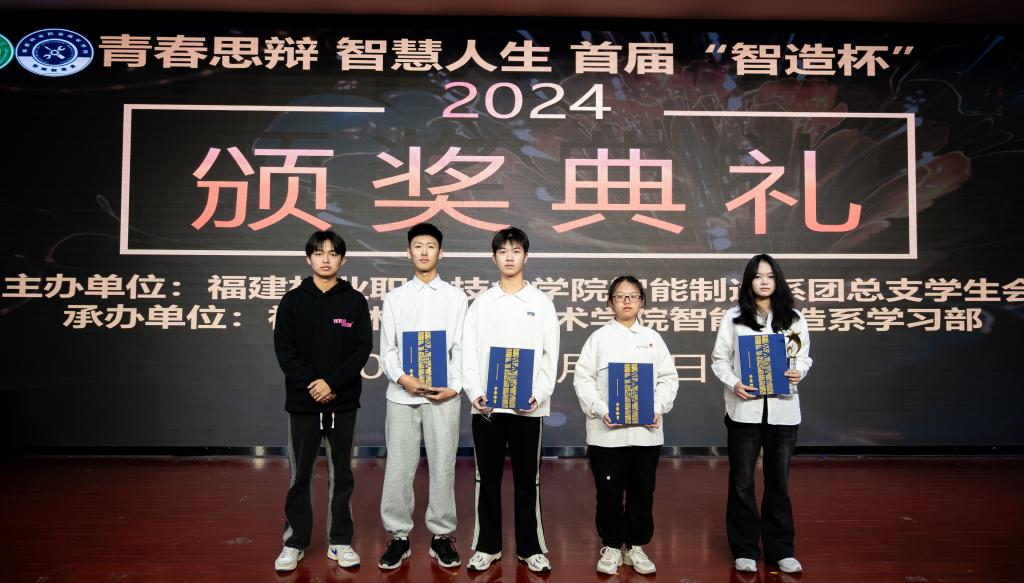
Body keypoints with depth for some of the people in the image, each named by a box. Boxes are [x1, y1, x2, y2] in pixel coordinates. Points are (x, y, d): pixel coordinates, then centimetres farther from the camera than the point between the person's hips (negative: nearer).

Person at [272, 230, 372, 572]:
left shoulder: (355, 301, 2)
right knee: (300, 475, 8)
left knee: (341, 474, 9)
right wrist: (311, 384, -13)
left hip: (343, 402, 0)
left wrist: (332, 382, -15)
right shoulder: (293, 301, 3)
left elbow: (363, 349, -4)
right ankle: (295, 542, 21)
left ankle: (340, 541, 20)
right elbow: (283, 349, -2)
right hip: (302, 402, 0)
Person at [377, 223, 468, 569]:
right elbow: (386, 349, 5)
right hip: (402, 395, 1)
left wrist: (454, 386, -9)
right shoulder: (394, 298, 9)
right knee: (398, 468, 4)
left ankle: (441, 536, 18)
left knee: (442, 467, 5)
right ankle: (399, 536, 17)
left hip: (443, 396, 0)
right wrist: (402, 378, -12)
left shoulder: (456, 297, 6)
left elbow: (461, 348, 3)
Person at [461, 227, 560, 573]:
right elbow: (468, 353, 3)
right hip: (486, 406, 1)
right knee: (488, 479, 9)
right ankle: (487, 545, 22)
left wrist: (539, 395, -13)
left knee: (527, 480, 8)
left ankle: (530, 547, 20)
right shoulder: (481, 302, 6)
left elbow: (550, 356, 0)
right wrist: (474, 393, -10)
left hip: (528, 407, -1)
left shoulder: (541, 302, 4)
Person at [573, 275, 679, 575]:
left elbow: (669, 378, 8)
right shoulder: (599, 337, 4)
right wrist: (600, 411, -14)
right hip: (606, 431, -2)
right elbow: (583, 378, -2)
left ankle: (636, 547, 24)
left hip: (646, 431, 2)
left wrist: (658, 408, -8)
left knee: (642, 492, 9)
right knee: (609, 492, 5)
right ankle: (611, 547, 20)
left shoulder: (653, 338, 11)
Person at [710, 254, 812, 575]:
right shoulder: (733, 317, 1)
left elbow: (804, 356, 11)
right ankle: (744, 550, 19)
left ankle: (781, 550, 23)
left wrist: (799, 372, -12)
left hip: (783, 409, 2)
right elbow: (719, 359, 2)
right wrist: (733, 383, -15)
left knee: (779, 482, 11)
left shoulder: (794, 318, 6)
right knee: (742, 483, 6)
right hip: (745, 409, -1)